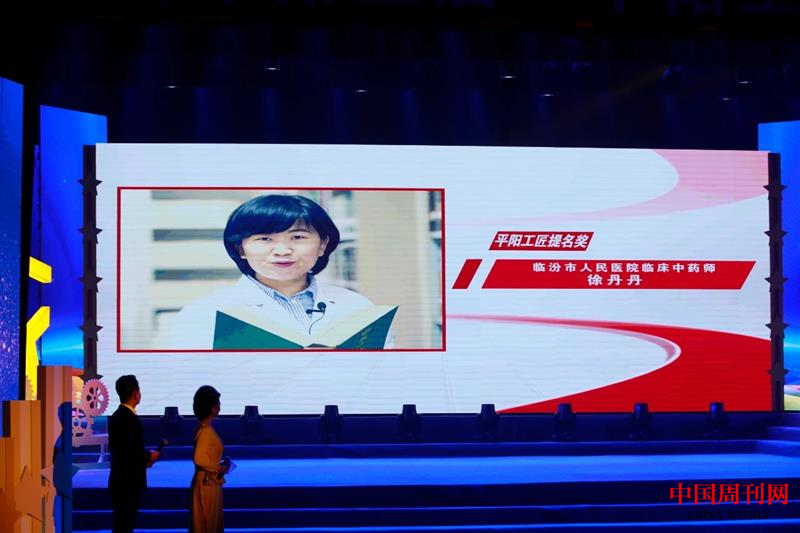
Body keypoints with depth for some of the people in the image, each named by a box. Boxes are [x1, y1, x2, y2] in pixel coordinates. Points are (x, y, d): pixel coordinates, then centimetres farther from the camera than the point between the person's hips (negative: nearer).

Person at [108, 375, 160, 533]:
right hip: (127, 482, -10)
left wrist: (144, 457, 11)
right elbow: (128, 453, -25)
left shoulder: (118, 416, 10)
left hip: (121, 480, 10)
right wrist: (149, 456, -9)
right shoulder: (129, 419, -20)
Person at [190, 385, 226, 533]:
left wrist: (219, 466, 7)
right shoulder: (205, 430, -20)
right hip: (207, 483, -9)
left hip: (211, 482, 9)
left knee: (213, 521, 16)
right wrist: (218, 468, -16)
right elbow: (199, 459, -26)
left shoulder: (205, 427, 9)